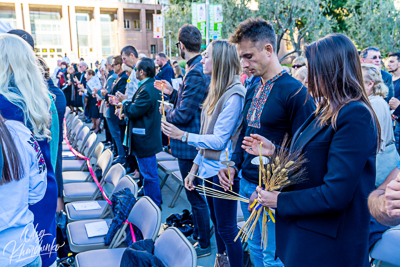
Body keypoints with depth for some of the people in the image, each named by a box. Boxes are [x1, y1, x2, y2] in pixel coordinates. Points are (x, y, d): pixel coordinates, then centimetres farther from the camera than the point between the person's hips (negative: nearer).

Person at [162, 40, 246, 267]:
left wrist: (182, 135, -15)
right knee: (217, 222, 21)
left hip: (223, 170, -9)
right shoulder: (217, 90, 10)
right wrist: (195, 167, 13)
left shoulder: (234, 95, -18)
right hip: (209, 167, 9)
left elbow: (219, 140, -19)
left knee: (227, 228, 3)